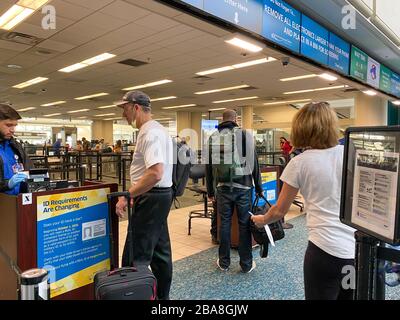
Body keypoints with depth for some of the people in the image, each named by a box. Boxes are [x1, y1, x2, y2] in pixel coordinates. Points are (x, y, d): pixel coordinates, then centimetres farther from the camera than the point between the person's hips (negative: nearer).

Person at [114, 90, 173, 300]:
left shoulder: (150, 132, -17)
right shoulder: (156, 129, 15)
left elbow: (155, 174, -29)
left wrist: (127, 195, -21)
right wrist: (132, 193, 16)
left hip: (151, 198, -11)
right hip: (160, 196, 11)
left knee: (135, 256, -2)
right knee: (160, 250, 17)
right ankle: (162, 295, 30)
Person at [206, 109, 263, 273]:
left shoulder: (213, 138, 4)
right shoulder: (245, 135, -4)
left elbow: (209, 166, 7)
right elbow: (254, 163, -3)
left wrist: (210, 191, 14)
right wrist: (259, 188, 5)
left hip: (222, 187, 2)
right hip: (243, 186, -2)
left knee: (224, 223, 11)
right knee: (244, 224, 7)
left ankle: (224, 262, 21)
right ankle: (246, 264, 17)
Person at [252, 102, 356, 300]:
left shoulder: (300, 162, -7)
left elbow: (280, 211, 3)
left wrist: (262, 220, 22)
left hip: (326, 250, -4)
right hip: (363, 247, 5)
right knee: (350, 294, 24)